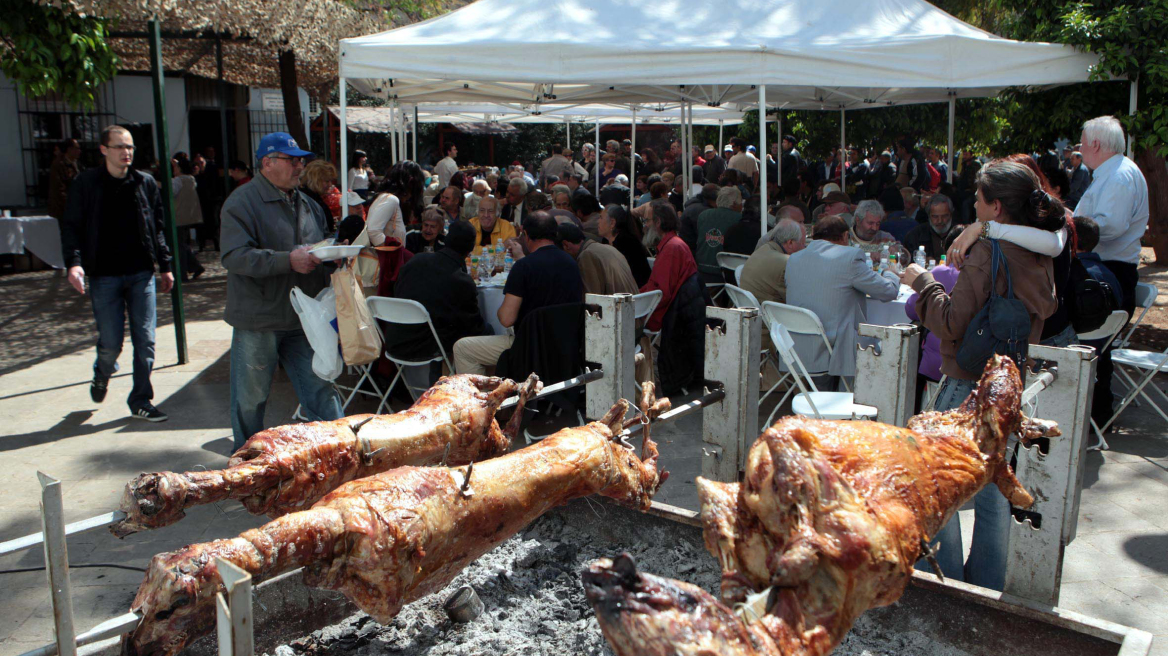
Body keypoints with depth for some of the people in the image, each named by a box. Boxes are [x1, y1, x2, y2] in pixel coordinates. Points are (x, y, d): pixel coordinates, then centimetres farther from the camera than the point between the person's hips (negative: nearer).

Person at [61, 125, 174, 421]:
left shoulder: (145, 183, 7)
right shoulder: (86, 183, 0)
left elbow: (158, 228, 13)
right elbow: (71, 227, -1)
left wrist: (164, 266, 11)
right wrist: (74, 261, -16)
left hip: (141, 274, 2)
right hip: (104, 276, -2)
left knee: (145, 341, 0)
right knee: (111, 344, 0)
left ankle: (141, 400, 13)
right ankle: (102, 375, 34)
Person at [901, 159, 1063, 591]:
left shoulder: (990, 253, -19)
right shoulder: (1040, 255, 6)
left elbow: (952, 323, -21)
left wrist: (923, 282, -7)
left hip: (969, 386, -8)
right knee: (992, 487, 17)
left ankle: (946, 583, 13)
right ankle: (988, 586, 27)